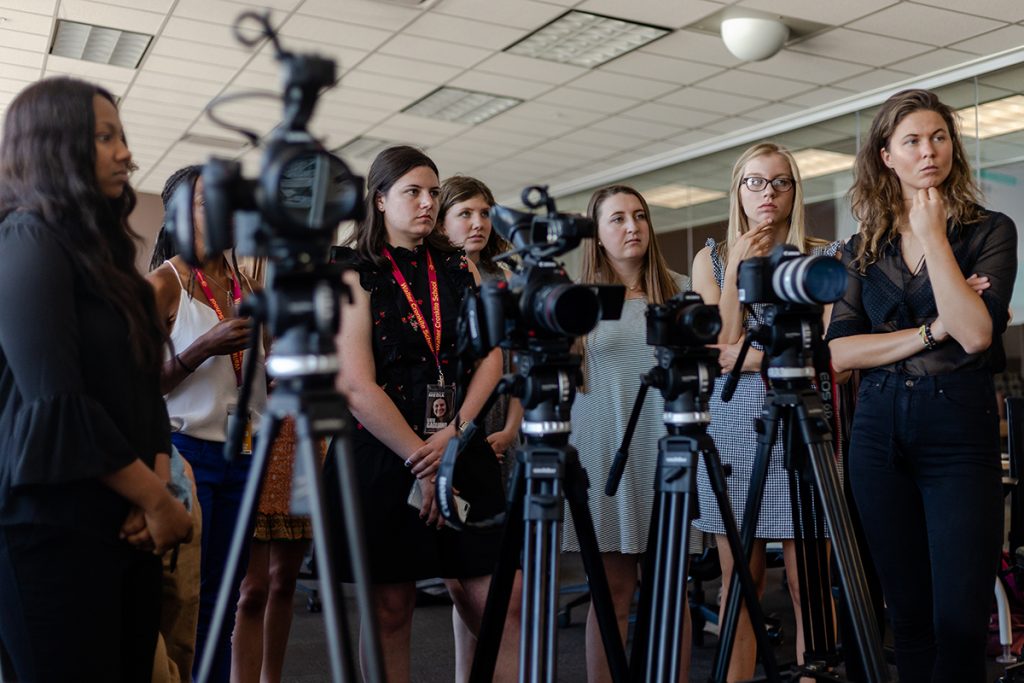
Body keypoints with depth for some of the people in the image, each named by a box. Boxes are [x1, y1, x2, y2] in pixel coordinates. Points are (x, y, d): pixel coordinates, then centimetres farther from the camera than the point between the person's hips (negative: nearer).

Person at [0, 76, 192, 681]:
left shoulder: (102, 248, 15)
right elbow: (57, 404, -17)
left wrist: (158, 491, -2)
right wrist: (157, 500, -10)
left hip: (124, 525, 7)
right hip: (55, 527, -7)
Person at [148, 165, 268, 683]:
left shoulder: (245, 284, 11)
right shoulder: (164, 283, -6)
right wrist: (204, 348, -21)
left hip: (242, 457, 6)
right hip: (185, 450, -5)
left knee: (223, 599, 11)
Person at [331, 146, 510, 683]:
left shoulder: (458, 267, 14)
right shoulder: (355, 274, 0)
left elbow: (491, 356, 5)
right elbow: (357, 385, -10)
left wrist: (454, 432, -9)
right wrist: (421, 461, -11)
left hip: (459, 448, 4)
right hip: (384, 453, -3)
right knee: (389, 609, 4)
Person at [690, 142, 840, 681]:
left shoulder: (825, 258, 6)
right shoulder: (712, 258, 10)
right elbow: (720, 349, -1)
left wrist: (756, 357, -11)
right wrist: (737, 270, -7)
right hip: (733, 432, 1)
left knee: (807, 585, -3)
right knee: (739, 583, 4)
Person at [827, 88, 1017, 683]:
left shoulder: (990, 230, 1)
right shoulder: (864, 247, 10)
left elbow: (976, 334, -15)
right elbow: (840, 351, -1)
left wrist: (933, 235, -11)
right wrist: (931, 331, -11)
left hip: (960, 431, -3)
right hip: (879, 431, 3)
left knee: (960, 620, -7)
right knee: (909, 614, 10)